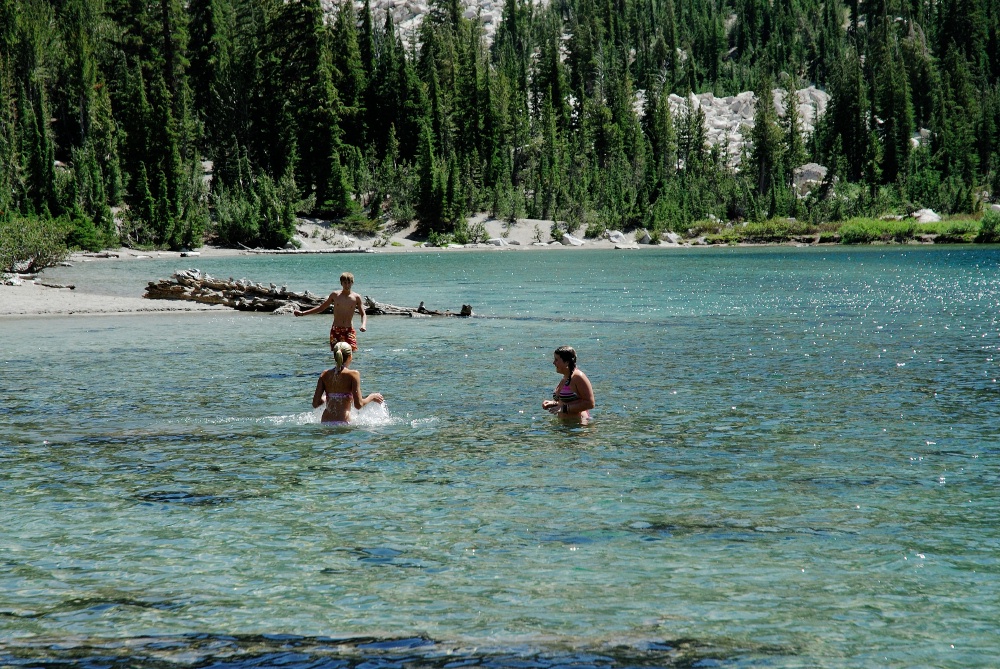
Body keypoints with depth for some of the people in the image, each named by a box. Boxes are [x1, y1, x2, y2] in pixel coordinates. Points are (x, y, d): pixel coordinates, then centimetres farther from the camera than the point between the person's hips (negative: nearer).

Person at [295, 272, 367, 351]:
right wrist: (302, 313, 12)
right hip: (335, 330, 1)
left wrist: (364, 325, -18)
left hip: (349, 331, -1)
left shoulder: (356, 297, 1)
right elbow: (321, 308, 15)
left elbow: (363, 315, 5)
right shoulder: (335, 295, 4)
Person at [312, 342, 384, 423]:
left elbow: (315, 404, 5)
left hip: (325, 423, 5)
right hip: (343, 422, -5)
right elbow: (358, 405, -8)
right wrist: (372, 397, 10)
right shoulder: (353, 374, -4)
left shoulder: (325, 375, 8)